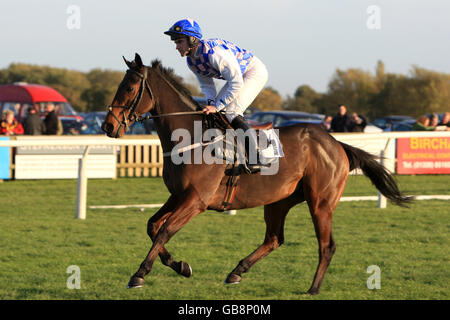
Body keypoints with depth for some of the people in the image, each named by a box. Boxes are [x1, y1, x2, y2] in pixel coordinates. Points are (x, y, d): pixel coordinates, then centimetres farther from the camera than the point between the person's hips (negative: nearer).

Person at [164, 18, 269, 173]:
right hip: (237, 75, 9)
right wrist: (211, 103, -12)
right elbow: (206, 84, 8)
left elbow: (236, 83, -34)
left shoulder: (213, 53, -34)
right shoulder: (191, 61, -6)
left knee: (231, 112, -21)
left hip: (255, 72, -9)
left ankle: (256, 159, -20)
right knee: (219, 113, 4)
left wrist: (217, 106, -31)